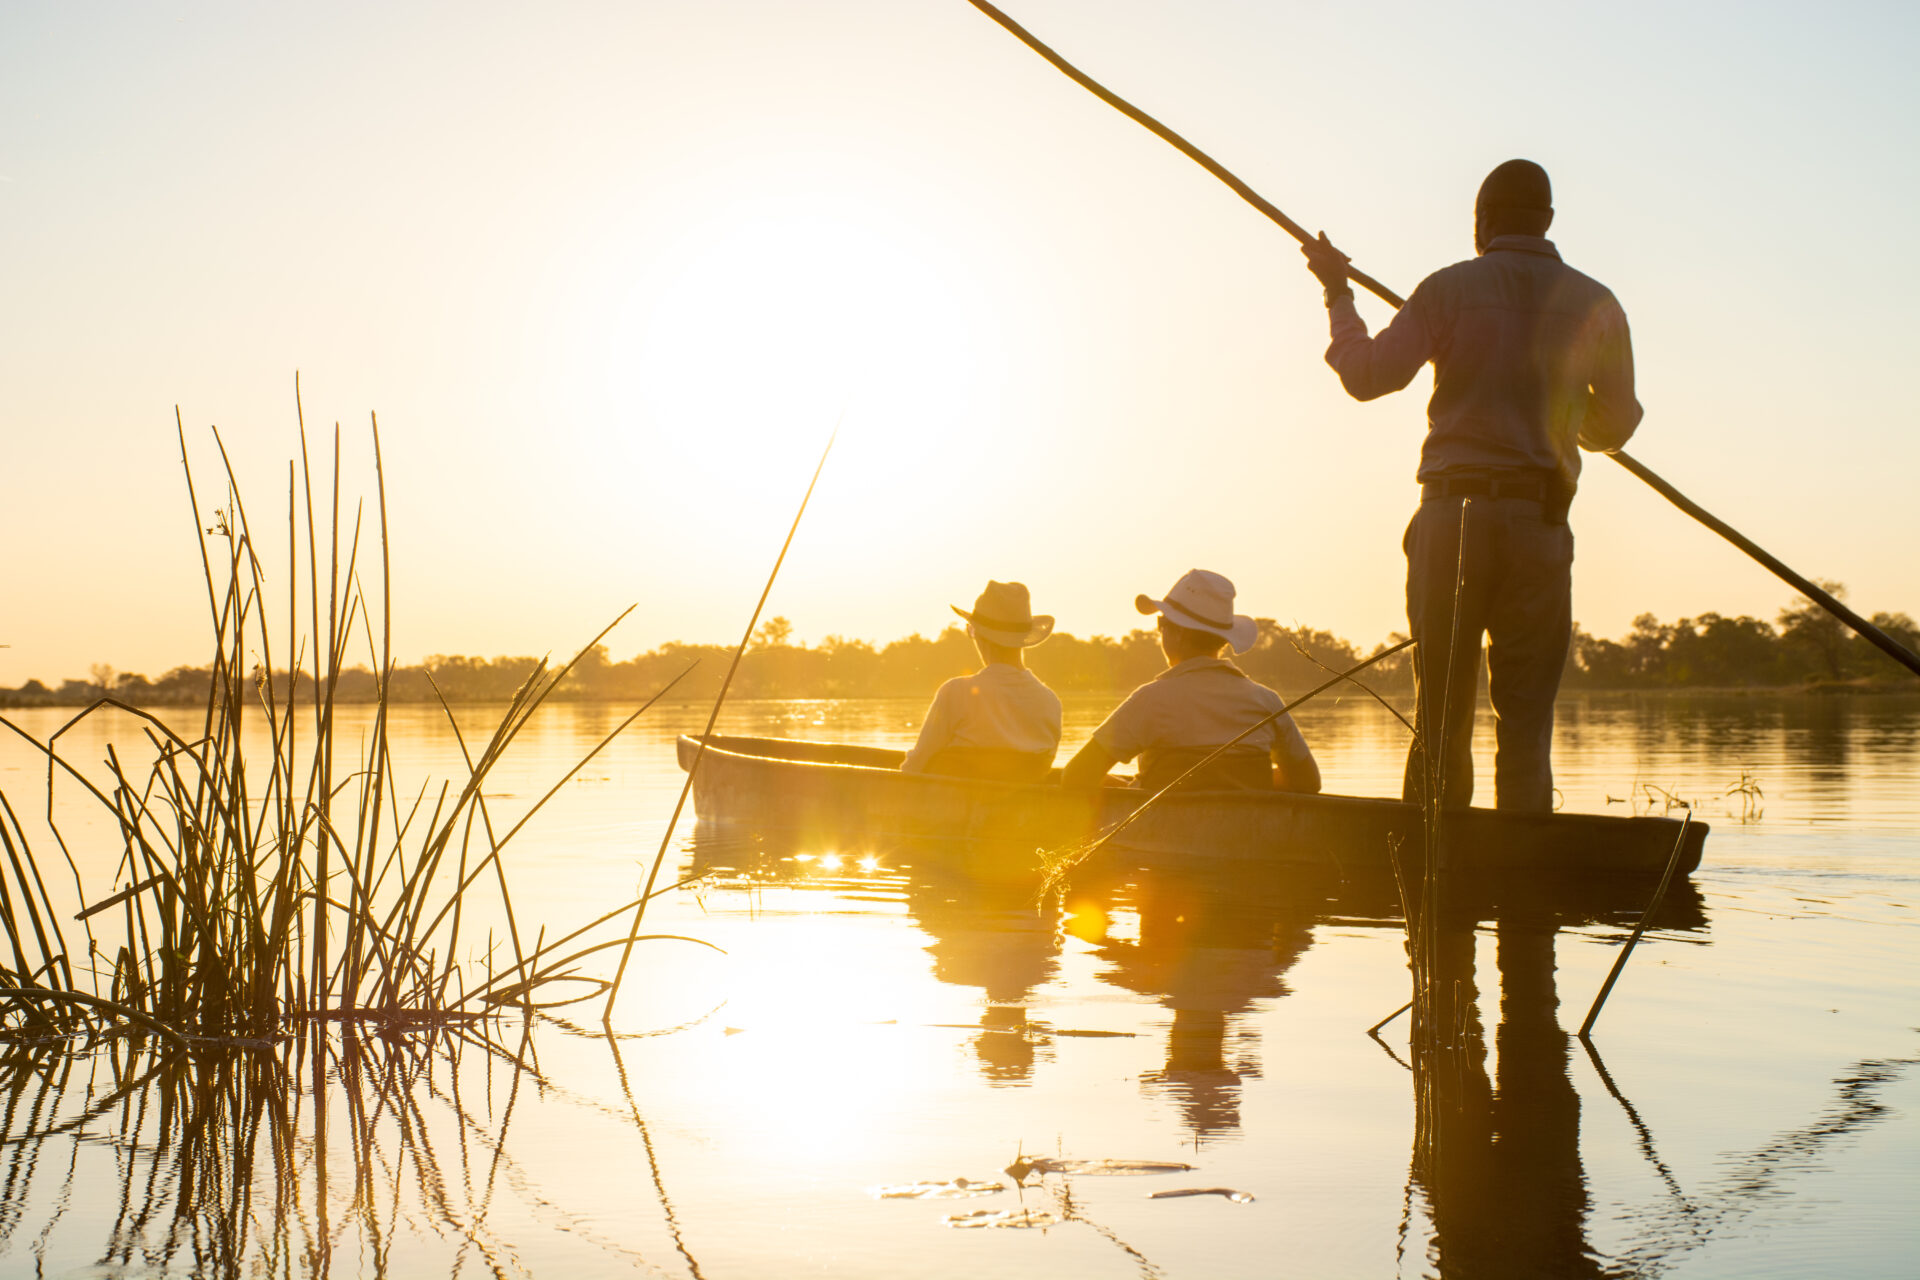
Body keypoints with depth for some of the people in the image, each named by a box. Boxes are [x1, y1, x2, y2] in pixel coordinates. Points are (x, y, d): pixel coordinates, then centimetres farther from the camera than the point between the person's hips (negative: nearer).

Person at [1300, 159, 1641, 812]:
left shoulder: (1450, 288, 0)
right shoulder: (1596, 304, 7)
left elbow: (1367, 374, -4)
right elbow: (1615, 427, 15)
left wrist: (1338, 291, 11)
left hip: (1451, 518, -1)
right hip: (1541, 523, 1)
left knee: (1441, 717, 5)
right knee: (1525, 723, 3)